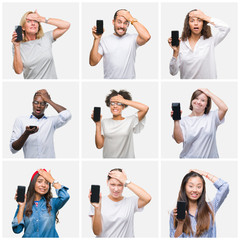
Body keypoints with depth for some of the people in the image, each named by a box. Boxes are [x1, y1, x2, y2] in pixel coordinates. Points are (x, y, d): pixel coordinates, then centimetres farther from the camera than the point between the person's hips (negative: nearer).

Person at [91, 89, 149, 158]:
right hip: (108, 156, 2)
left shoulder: (130, 120, 1)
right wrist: (97, 124, -7)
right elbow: (99, 145, 1)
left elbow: (145, 108, -13)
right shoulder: (104, 122, 6)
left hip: (127, 156, -2)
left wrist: (123, 100, -9)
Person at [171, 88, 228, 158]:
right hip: (189, 157, 0)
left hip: (209, 157, 0)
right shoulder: (184, 120, 5)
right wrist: (176, 121, -14)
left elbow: (224, 108, -11)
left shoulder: (211, 117, 7)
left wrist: (209, 93, -2)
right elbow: (179, 140, -5)